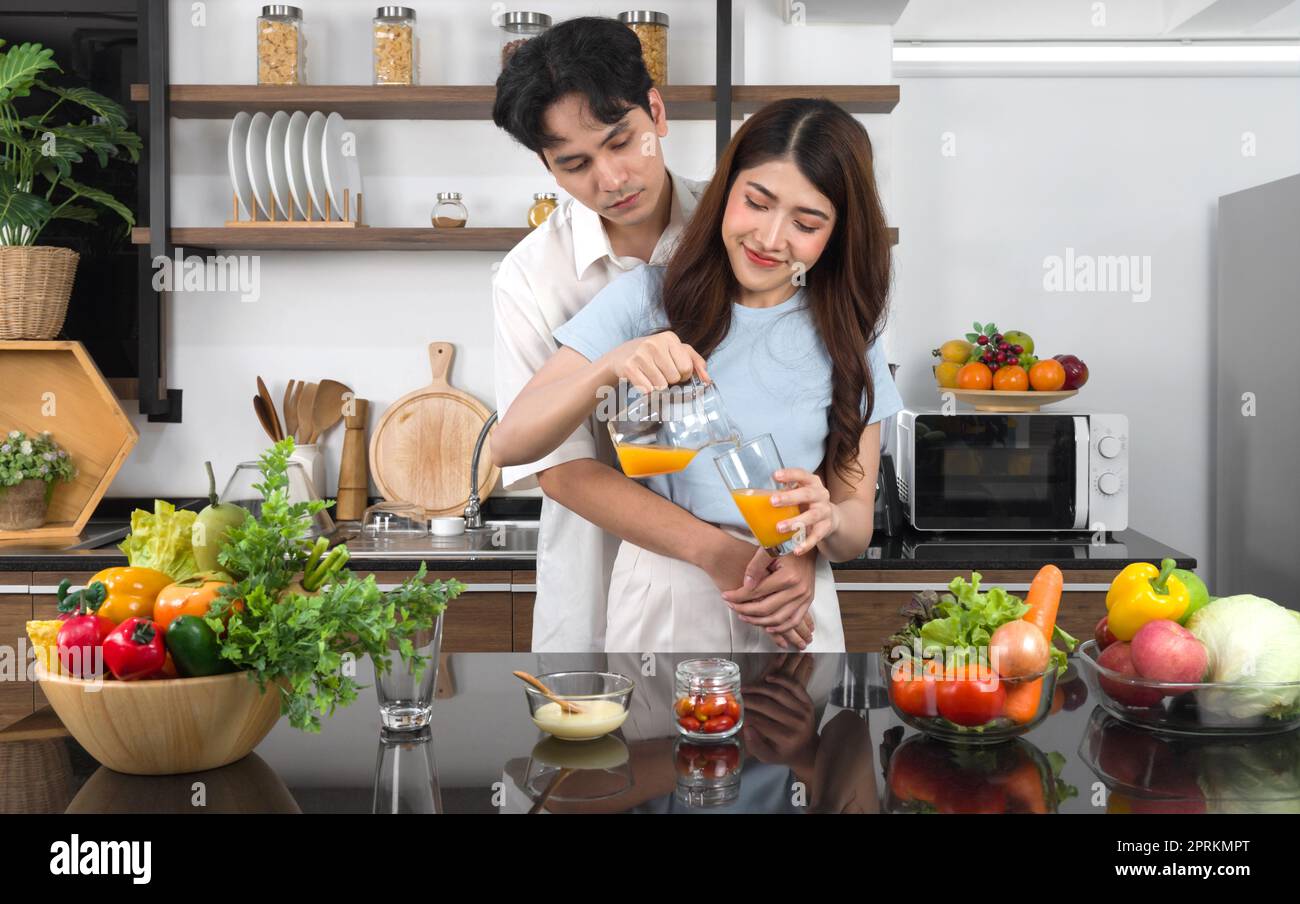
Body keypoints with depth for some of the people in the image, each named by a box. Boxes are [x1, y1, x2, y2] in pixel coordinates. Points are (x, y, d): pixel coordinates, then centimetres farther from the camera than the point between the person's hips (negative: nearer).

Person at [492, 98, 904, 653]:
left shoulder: (846, 336, -1)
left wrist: (827, 518, -26)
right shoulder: (648, 296, -7)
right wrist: (608, 368, -32)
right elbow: (510, 444, -14)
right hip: (659, 598, -1)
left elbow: (856, 529, -2)